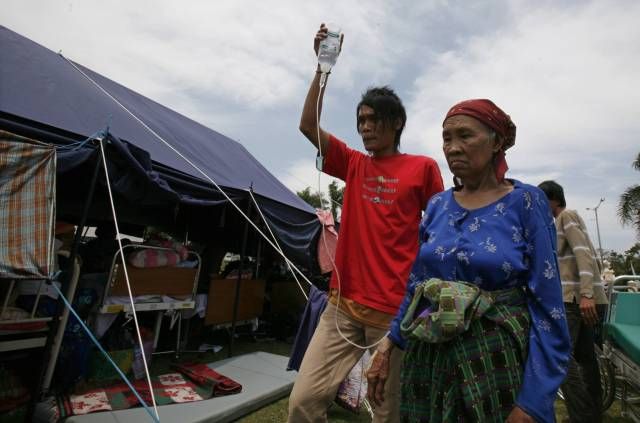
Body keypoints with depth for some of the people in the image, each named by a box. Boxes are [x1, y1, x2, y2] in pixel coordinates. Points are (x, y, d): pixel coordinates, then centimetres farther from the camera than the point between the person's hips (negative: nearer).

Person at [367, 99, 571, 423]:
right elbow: (417, 284, 7)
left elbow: (547, 305, -10)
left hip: (496, 356, -3)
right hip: (428, 355, 4)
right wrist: (389, 344, 3)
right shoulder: (437, 205, 2)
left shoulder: (525, 202, -8)